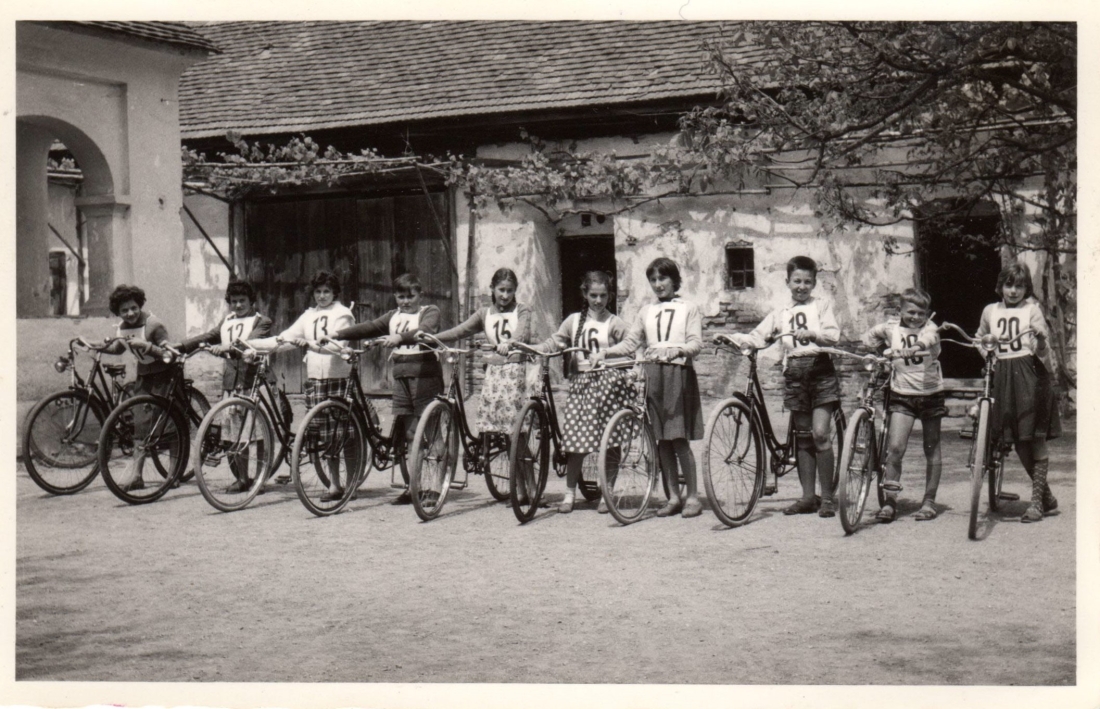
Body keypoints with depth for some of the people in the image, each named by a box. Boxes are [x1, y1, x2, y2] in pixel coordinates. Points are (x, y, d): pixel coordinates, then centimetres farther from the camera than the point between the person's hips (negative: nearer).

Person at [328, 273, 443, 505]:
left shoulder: (430, 312, 1)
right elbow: (368, 328, 8)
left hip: (425, 375, -5)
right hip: (401, 377, 5)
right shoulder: (393, 316, 19)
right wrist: (337, 334, -6)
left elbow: (424, 330, -20)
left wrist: (399, 338, -37)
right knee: (406, 434, 3)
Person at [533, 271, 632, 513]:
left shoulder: (615, 323, 5)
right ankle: (569, 493, 7)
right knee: (576, 438, -5)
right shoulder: (574, 320, 12)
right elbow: (554, 343, 9)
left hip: (609, 381, -2)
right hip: (581, 382, 2)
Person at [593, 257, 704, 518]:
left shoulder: (689, 309, 7)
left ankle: (693, 497, -1)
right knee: (662, 440, 4)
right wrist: (604, 352, -6)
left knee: (679, 438, -8)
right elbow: (630, 343, 10)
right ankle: (673, 497, 12)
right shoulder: (646, 311, 17)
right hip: (653, 375, 4)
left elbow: (696, 343, -5)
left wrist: (677, 350, -26)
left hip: (679, 373, -4)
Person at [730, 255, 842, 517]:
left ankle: (827, 497, -5)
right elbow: (758, 338, 9)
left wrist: (811, 333, -25)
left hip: (820, 370, -4)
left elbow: (834, 335, -6)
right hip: (794, 374, 4)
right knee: (803, 437, 8)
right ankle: (808, 496, 13)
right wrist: (731, 338, -8)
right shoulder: (780, 313, 16)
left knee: (820, 434, -12)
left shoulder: (822, 305, 7)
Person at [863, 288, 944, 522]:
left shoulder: (930, 328, -5)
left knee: (932, 449, 8)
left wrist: (914, 348, -50)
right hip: (902, 395, 0)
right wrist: (878, 351, -2)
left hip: (930, 394, 0)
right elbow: (868, 338, 17)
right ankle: (890, 501, -4)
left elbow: (927, 339, -29)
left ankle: (929, 501, 19)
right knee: (895, 447, -11)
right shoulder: (891, 329, 0)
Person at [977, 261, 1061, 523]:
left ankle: (1037, 501, 3)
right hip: (1003, 375, 4)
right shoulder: (990, 311, 12)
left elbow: (1041, 349, -6)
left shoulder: (1032, 308, 1)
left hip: (1030, 372, -4)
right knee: (1017, 441, 5)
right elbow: (980, 339, 29)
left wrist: (1040, 338, -28)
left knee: (1036, 438, -4)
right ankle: (1046, 495, 21)